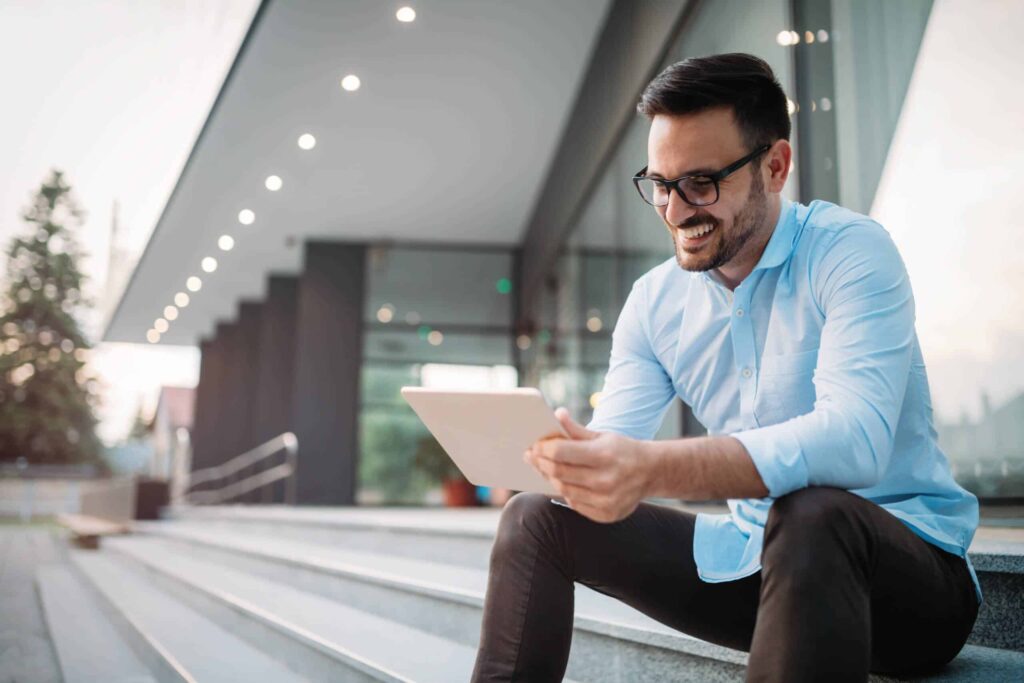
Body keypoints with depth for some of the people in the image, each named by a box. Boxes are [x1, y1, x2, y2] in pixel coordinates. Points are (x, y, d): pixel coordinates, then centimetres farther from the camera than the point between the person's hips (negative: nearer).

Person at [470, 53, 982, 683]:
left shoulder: (851, 251, -14)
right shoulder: (654, 300, 4)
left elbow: (856, 437, -31)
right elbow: (612, 449, -2)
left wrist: (655, 468, -45)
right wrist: (553, 453, -27)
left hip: (908, 563, -5)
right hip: (750, 560, 5)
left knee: (808, 513, -39)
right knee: (535, 519, -4)